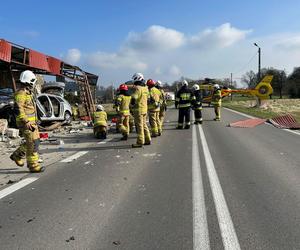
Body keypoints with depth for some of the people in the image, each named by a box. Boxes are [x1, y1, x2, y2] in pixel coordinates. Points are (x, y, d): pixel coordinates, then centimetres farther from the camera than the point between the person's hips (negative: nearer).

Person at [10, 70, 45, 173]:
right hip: (26, 122, -10)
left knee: (35, 141, 15)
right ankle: (33, 165, 1)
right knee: (33, 143, -7)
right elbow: (18, 109, -24)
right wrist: (26, 122, -29)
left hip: (31, 122, 10)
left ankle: (17, 155, 29)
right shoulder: (20, 93, -15)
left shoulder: (28, 93, 16)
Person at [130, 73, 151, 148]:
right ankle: (147, 140, 22)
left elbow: (133, 98, -24)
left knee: (139, 126, -4)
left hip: (138, 109, -9)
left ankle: (140, 142, -1)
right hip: (145, 109, 9)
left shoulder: (138, 88, -16)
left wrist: (132, 103, -5)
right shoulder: (145, 88, 12)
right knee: (144, 125, 17)